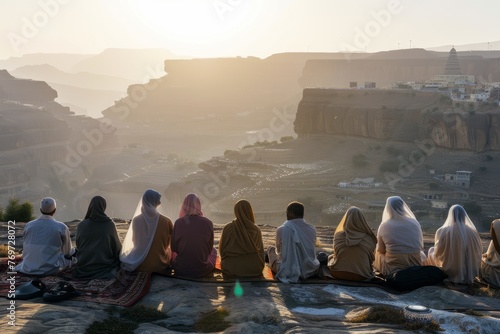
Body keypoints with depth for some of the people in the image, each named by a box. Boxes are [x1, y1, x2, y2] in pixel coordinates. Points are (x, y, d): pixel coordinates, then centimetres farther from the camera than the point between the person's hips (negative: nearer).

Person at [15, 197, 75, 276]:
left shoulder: (28, 226, -2)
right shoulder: (62, 228, -10)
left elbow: (25, 250, 10)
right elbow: (68, 252, 4)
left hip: (28, 269, 4)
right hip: (50, 269, -4)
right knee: (72, 252, 21)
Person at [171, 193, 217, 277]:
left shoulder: (178, 222, -9)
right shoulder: (208, 223, -9)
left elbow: (174, 248, 2)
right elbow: (210, 248, 3)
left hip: (180, 270, 1)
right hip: (202, 271, -1)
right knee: (214, 251, 30)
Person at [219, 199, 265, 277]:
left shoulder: (227, 228, -7)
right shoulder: (256, 230, -5)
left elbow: (221, 250, 2)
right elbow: (261, 252, 5)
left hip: (230, 270, -1)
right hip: (254, 270, 1)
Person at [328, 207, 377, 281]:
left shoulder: (338, 235, -8)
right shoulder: (369, 239, -11)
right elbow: (371, 259, 4)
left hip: (338, 274, -1)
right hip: (361, 277, 2)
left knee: (330, 257, 29)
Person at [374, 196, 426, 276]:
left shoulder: (384, 227, -6)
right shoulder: (415, 223, -1)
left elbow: (380, 250, 7)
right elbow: (421, 247, 12)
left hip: (391, 269, -2)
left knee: (378, 254, 26)